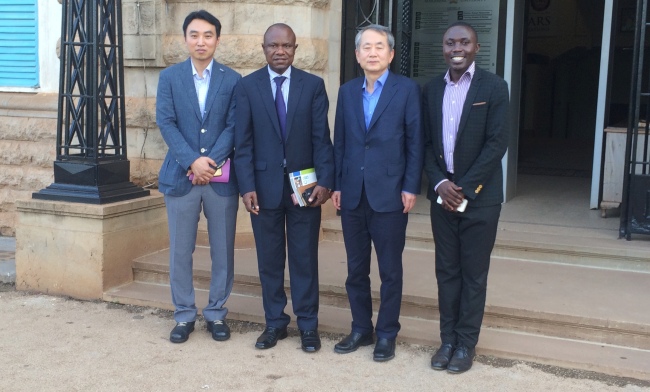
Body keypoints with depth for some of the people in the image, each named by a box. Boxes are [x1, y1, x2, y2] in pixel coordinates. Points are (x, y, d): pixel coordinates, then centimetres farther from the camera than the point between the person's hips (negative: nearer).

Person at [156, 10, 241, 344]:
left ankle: (216, 313, 20)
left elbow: (233, 126, -2)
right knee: (180, 251, 6)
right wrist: (193, 161, -15)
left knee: (223, 250, 6)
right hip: (180, 176, 0)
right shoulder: (169, 77, 5)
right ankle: (184, 315, 19)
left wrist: (211, 161, -15)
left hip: (221, 177, 0)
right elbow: (166, 123, -4)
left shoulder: (232, 80, 4)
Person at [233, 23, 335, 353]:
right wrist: (247, 186, -9)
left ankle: (308, 325, 17)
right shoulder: (247, 86, 2)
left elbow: (322, 138, -1)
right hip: (265, 184, 1)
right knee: (269, 259, 9)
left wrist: (324, 181, -10)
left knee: (305, 258, 6)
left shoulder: (313, 85, 2)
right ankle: (275, 322, 22)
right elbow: (243, 141, -1)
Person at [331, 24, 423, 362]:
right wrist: (336, 185, 6)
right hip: (353, 194, 4)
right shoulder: (347, 91, 10)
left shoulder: (407, 89, -2)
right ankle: (361, 328, 25)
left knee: (390, 270, 6)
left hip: (389, 194, -4)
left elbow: (415, 142, -4)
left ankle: (387, 334, 18)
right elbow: (340, 142, 10)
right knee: (356, 268, 12)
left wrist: (411, 187, -9)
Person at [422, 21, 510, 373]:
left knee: (473, 274, 5)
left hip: (479, 196, -4)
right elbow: (426, 142, 7)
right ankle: (448, 338, 20)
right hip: (442, 194, 4)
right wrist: (439, 182, -8)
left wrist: (464, 188, -14)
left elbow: (497, 143, -11)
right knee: (446, 271, 10)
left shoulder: (494, 87, -5)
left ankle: (466, 343, 16)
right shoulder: (432, 89, 8)